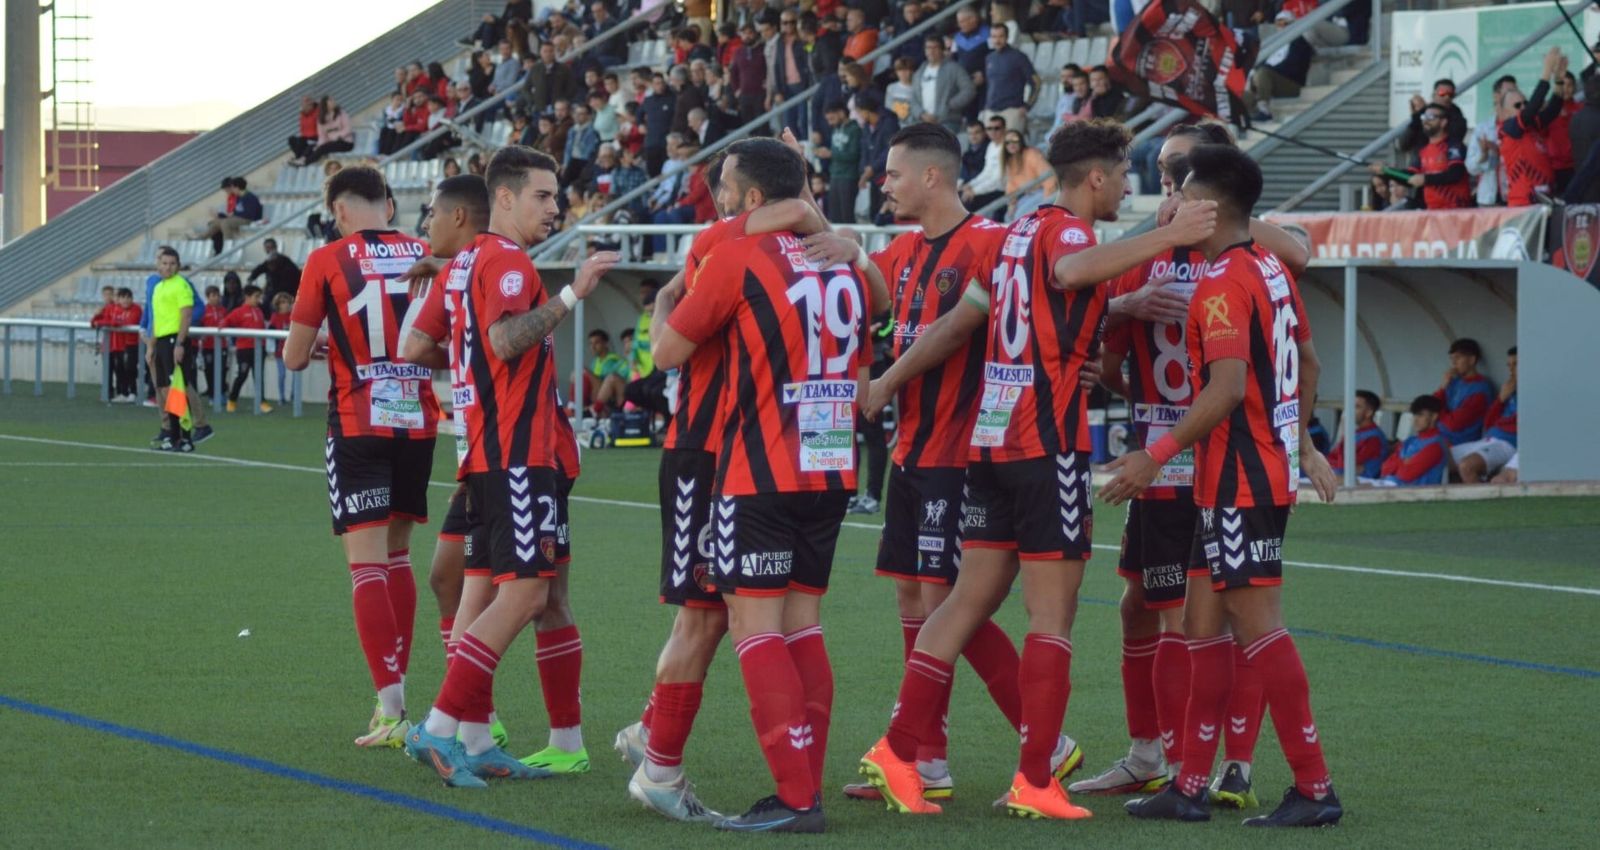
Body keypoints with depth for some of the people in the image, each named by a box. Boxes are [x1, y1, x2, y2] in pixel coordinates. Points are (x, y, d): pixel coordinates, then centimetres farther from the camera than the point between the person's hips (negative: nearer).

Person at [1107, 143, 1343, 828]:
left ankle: (1315, 790, -5)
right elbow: (1307, 363, 21)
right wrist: (1300, 441, 31)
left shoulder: (1223, 282, -16)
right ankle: (1191, 787, 13)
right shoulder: (1270, 269, 12)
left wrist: (1156, 455, -22)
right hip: (1270, 468, 10)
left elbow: (1227, 388, -25)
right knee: (1204, 623, 11)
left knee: (1258, 625, -7)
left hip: (1240, 481, -10)